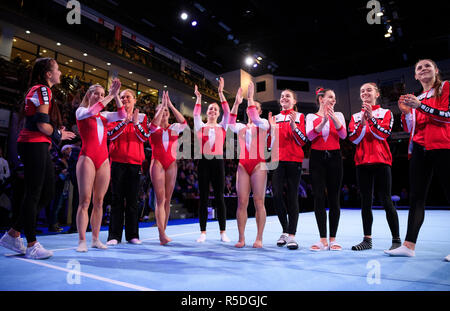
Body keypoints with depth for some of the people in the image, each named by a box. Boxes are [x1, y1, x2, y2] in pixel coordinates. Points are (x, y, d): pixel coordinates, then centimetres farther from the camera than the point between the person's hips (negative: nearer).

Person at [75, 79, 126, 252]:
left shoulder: (105, 116, 17)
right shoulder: (81, 111, 7)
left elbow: (122, 115, 2)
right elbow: (92, 111, -15)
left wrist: (116, 95, -5)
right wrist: (111, 96, -13)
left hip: (103, 160, 4)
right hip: (87, 157, -4)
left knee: (98, 201, 5)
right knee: (85, 200, -7)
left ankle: (95, 239, 12)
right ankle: (82, 241, -2)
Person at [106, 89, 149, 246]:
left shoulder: (142, 117, 12)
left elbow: (144, 137, 0)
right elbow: (110, 135, -4)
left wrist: (136, 122, -12)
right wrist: (125, 121, -13)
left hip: (135, 162, 1)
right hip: (118, 161, 0)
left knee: (132, 199, 3)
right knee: (117, 198, 0)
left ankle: (132, 234, 11)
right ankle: (114, 235, 5)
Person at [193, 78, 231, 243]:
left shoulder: (222, 127, 12)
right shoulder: (201, 126, 13)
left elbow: (227, 112, 1)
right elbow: (196, 114, -1)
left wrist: (221, 93, -3)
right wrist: (198, 97, -3)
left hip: (218, 162, 0)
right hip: (204, 162, 0)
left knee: (219, 197, 1)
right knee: (203, 198, 2)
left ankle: (223, 232, 7)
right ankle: (203, 232, 8)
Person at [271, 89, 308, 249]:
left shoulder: (299, 116, 9)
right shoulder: (275, 118, 18)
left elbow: (303, 141, -1)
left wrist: (293, 125, -14)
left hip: (294, 160, -3)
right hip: (277, 159, 3)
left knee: (292, 196, -3)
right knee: (277, 194, -5)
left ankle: (292, 235, 0)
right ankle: (285, 230, 12)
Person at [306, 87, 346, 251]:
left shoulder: (338, 115, 12)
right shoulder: (311, 117, 9)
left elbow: (343, 135, -5)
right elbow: (310, 136, -9)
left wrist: (333, 118, -19)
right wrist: (323, 122, -24)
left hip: (334, 157, 1)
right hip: (317, 158, -1)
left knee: (334, 197, 0)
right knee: (319, 197, -6)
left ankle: (333, 239, 9)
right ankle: (323, 239, -1)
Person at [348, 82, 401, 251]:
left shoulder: (386, 113, 7)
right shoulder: (356, 116, 14)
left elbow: (383, 134, -8)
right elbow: (353, 138, 1)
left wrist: (371, 117, -16)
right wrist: (363, 122, -12)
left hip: (381, 161, -3)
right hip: (362, 162, 3)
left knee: (386, 201, -3)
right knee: (366, 201, 5)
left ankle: (396, 240, 7)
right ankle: (367, 240, 12)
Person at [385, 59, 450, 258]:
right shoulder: (415, 98, 20)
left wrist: (419, 105, -15)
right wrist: (406, 112, 1)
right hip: (419, 150, 5)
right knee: (416, 197, 2)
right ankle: (409, 245, 4)